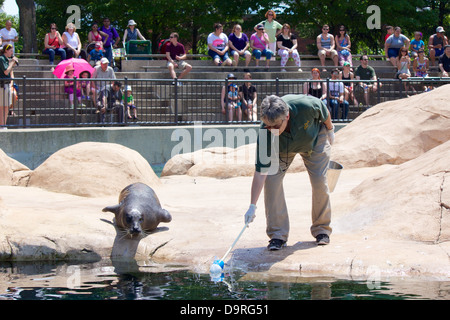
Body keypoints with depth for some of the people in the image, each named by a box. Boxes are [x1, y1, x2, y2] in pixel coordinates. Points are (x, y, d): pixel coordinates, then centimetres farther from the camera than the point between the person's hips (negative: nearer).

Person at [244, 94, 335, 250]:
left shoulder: (306, 106, -42)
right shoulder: (265, 134, -38)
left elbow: (325, 113, -16)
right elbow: (260, 171, -35)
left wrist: (330, 129, 3)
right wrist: (253, 206, -38)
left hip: (315, 139, 0)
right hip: (282, 148, 0)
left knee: (319, 181, -9)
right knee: (271, 178, -17)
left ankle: (322, 230, 12)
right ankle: (278, 234, -7)